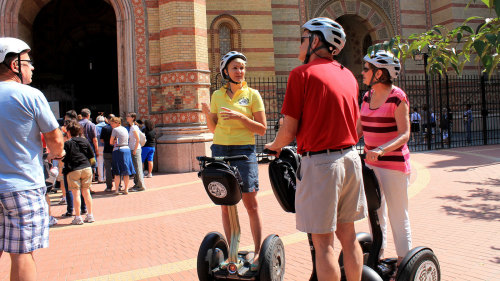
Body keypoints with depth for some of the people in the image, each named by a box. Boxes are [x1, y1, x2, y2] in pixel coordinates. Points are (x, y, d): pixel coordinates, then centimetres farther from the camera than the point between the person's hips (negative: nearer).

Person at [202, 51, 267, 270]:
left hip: (244, 151, -3)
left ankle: (258, 251, 12)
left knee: (251, 204, -1)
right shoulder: (217, 95, 10)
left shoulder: (252, 94, 2)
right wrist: (207, 114, -5)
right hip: (220, 150, 3)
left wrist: (239, 117, -14)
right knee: (225, 204, 7)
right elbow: (213, 129, 14)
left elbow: (262, 129, -2)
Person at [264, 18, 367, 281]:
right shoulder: (348, 75, 12)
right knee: (348, 235, 18)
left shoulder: (302, 73, -8)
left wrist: (274, 146, 10)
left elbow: (289, 129, -9)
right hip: (351, 158, 7)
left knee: (323, 242, 1)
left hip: (320, 162, -7)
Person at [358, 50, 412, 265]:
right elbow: (358, 130, 11)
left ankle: (403, 263, 17)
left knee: (398, 217, 3)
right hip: (371, 163, 7)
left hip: (394, 164, -7)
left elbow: (404, 134, -17)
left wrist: (380, 150, -32)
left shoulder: (397, 97, -12)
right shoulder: (367, 97, 9)